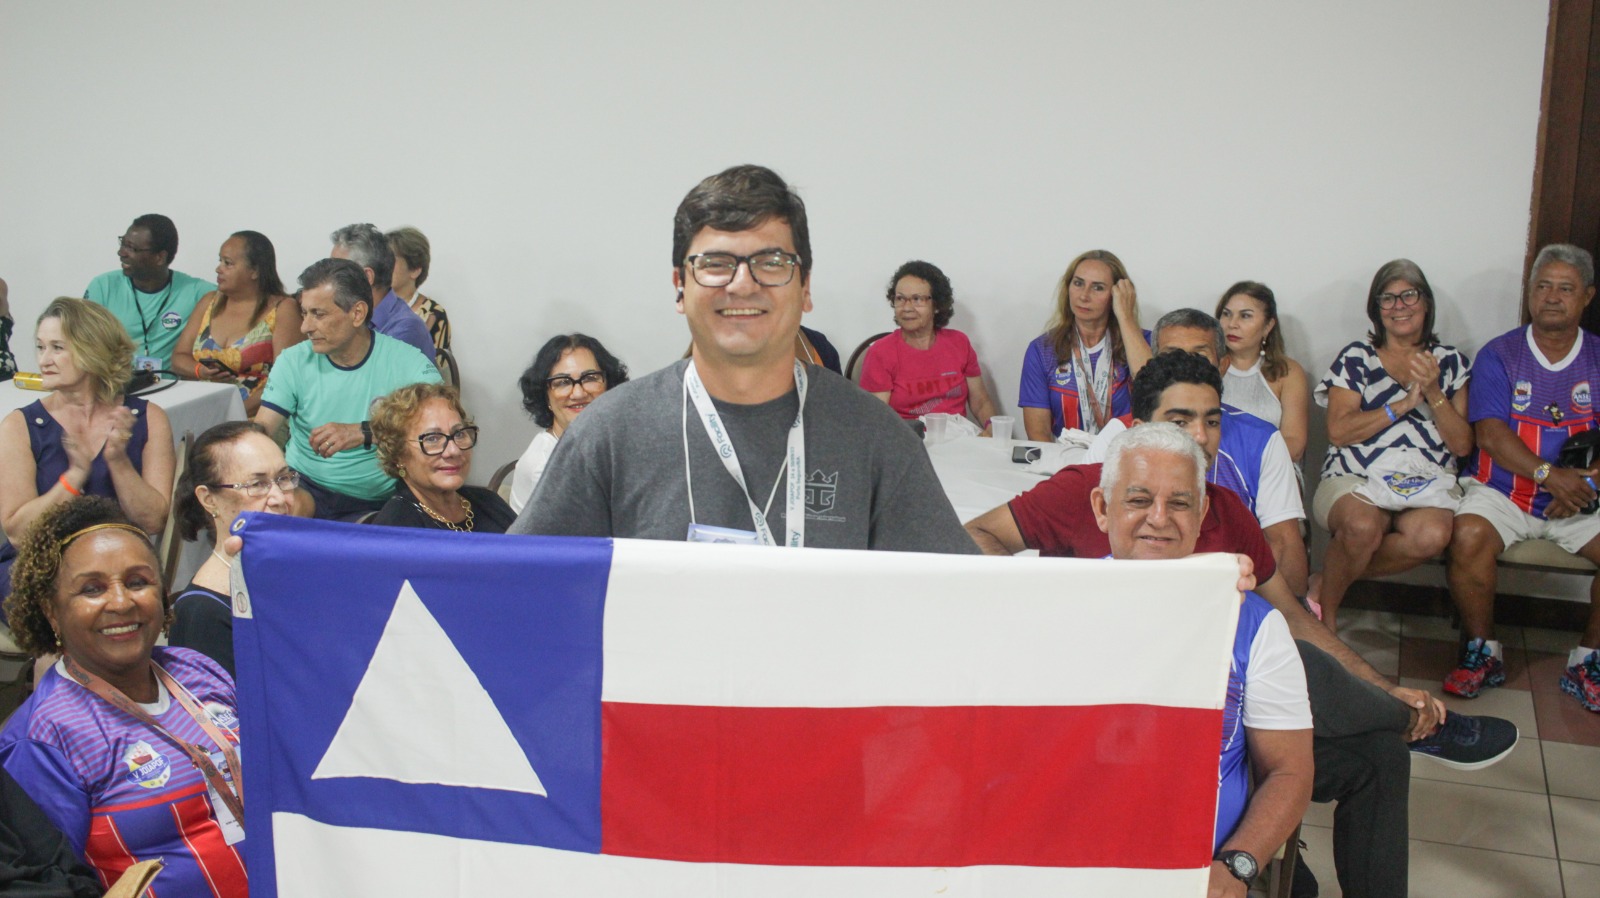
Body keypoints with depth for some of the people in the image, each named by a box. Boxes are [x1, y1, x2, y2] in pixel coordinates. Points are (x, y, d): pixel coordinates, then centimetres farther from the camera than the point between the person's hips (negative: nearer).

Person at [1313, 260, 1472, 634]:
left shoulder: (1451, 362, 16)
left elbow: (1462, 445, 7)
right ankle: (1326, 609, -11)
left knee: (1432, 534, -34)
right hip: (1354, 478, -2)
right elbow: (1338, 431, -4)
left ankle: (1329, 581, -13)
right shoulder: (1356, 358, 10)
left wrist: (1433, 393, -6)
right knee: (1363, 525, -38)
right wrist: (1404, 403, -8)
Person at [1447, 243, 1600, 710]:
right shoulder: (1499, 355, 2)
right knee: (1469, 536, -31)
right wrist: (1548, 473, -24)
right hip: (1500, 491, -2)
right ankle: (1482, 652, -11)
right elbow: (1490, 433, -9)